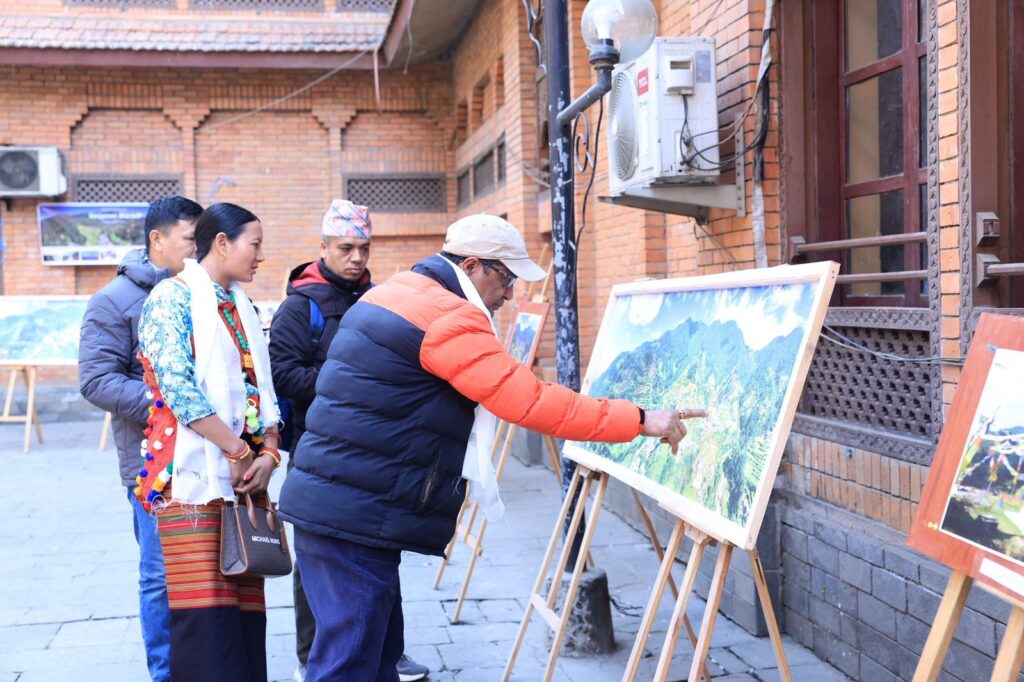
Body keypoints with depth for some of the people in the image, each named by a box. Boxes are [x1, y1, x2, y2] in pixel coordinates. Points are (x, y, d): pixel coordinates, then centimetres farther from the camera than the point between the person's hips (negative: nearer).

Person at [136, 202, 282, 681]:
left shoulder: (241, 307, 17)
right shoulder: (172, 297, -5)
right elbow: (178, 388, -16)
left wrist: (269, 452, -1)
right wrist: (238, 452, -14)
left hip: (244, 476, 7)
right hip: (194, 477, -7)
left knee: (245, 603, 7)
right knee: (205, 611, -9)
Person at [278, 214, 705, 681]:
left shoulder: (394, 294, 16)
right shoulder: (448, 318, -15)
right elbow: (531, 402, -21)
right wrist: (639, 420, -16)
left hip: (329, 503, 10)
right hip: (355, 518, -10)